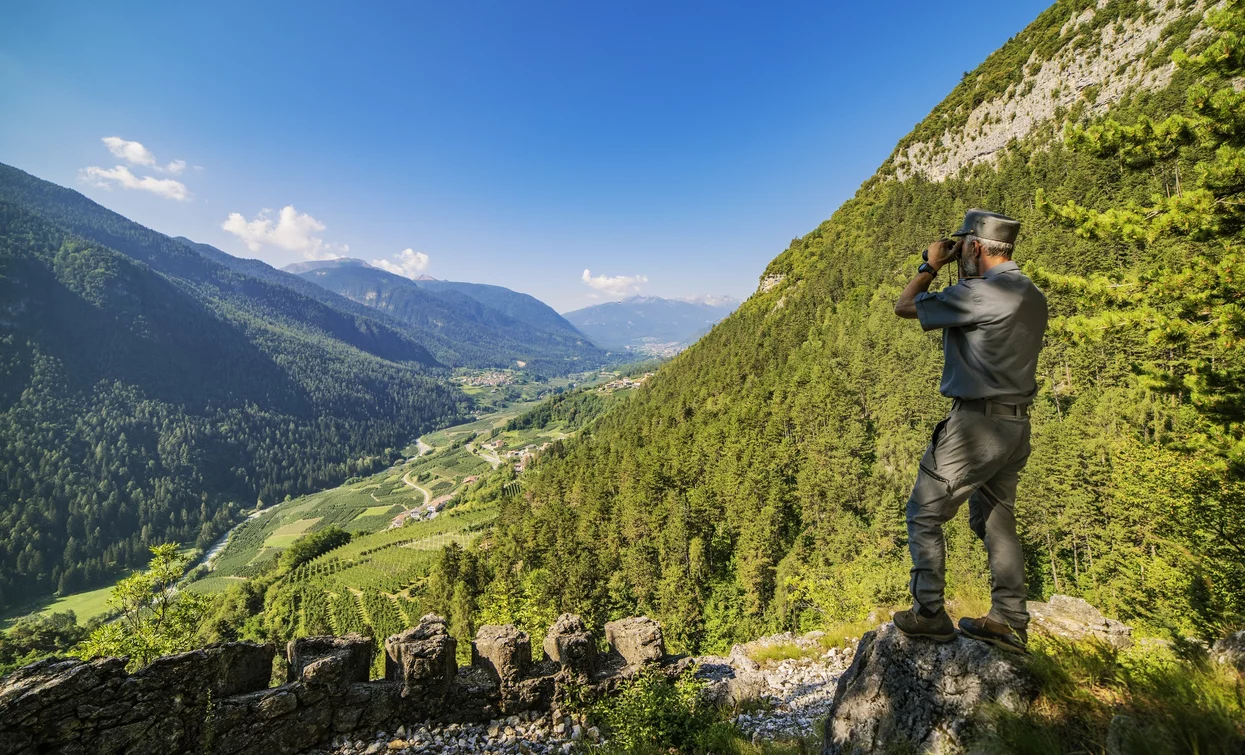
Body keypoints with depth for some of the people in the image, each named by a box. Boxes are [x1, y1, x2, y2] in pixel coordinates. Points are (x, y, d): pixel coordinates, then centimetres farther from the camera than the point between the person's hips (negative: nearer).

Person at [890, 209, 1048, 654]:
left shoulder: (979, 292, -19)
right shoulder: (1032, 295, 11)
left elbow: (904, 307, -11)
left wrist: (931, 266, 5)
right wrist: (958, 271, 20)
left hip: (977, 422, -9)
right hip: (1016, 424, 9)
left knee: (924, 513, 3)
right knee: (996, 520, 18)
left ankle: (929, 614, 9)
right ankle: (1009, 622, 25)